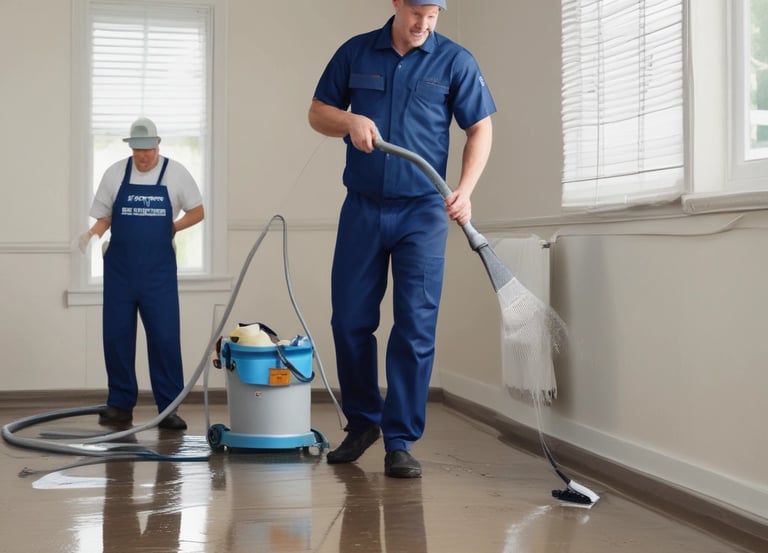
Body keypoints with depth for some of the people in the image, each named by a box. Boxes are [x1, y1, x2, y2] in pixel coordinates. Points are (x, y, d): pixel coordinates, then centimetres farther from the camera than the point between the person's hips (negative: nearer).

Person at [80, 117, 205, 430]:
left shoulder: (175, 173, 0)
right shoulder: (115, 173, 4)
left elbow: (197, 212, 6)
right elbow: (104, 218, 8)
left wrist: (170, 228, -6)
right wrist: (92, 235, -11)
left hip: (158, 272, -2)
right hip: (119, 270, 2)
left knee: (165, 338, -3)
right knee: (117, 337, 5)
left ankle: (169, 408, 4)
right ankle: (120, 405, 17)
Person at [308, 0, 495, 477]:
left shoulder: (456, 61, -1)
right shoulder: (355, 53, 5)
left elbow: (480, 130, -1)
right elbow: (317, 112, 10)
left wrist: (465, 190, -16)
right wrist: (349, 121, -13)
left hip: (423, 211, -2)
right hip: (362, 208, 2)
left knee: (416, 328, -3)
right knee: (350, 321, 6)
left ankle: (400, 441, 6)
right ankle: (362, 421, 27)